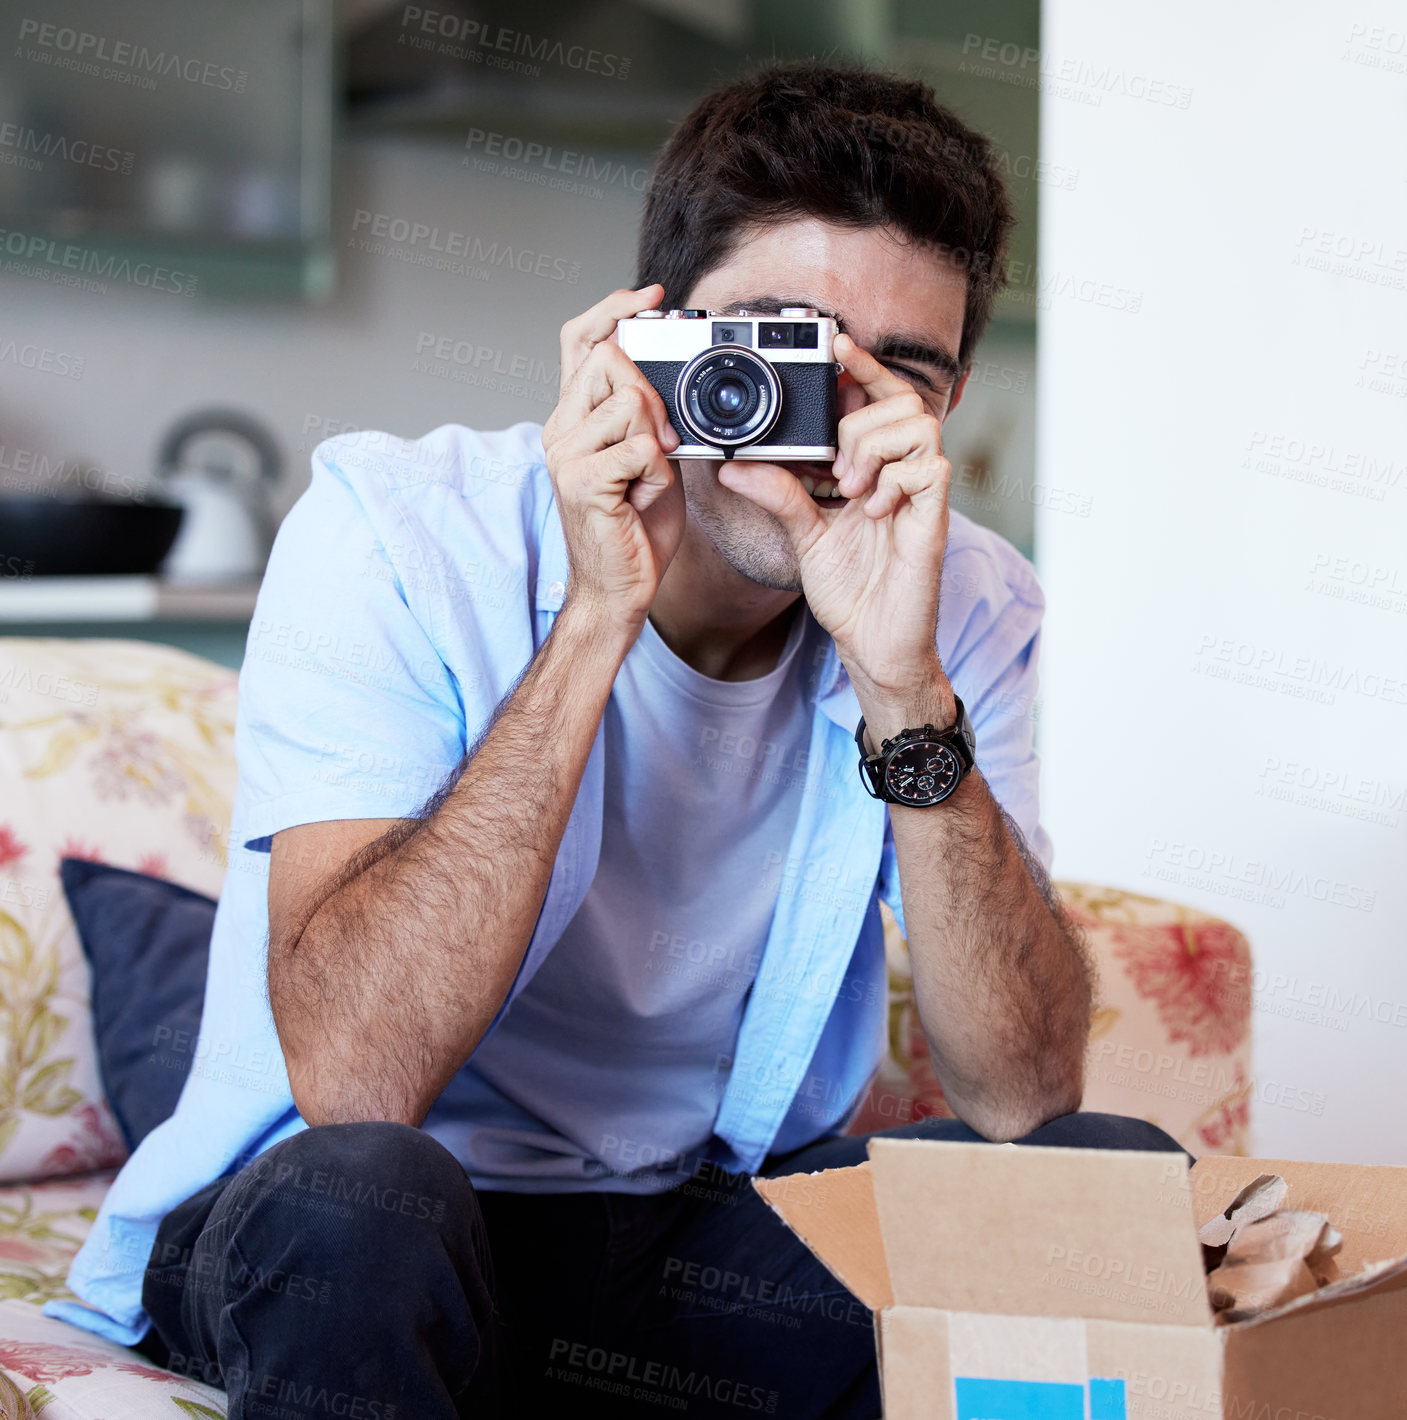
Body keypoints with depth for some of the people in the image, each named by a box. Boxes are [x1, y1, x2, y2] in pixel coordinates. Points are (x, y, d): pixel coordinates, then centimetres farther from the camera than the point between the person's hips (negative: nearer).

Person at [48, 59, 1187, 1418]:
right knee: (356, 1195, -37)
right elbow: (354, 1085, -29)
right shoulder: (393, 530, -17)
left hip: (716, 1225, 4)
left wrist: (905, 686, -29)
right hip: (317, 1242, -3)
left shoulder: (968, 607, -6)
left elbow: (1028, 1100, -17)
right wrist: (595, 618, -33)